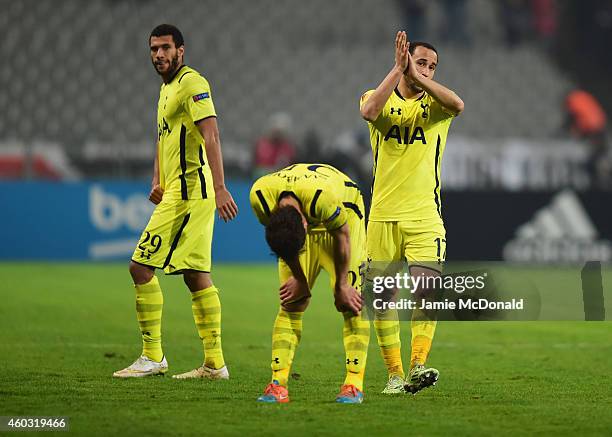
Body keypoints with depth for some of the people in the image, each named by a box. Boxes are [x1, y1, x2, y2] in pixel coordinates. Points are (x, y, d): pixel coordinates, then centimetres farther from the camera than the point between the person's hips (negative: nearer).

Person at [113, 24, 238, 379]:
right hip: (176, 190, 10)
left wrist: (219, 187, -29)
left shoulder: (192, 83, -11)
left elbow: (211, 136, -20)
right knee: (197, 276, 9)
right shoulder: (167, 88, 20)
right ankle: (214, 363, 10)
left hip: (189, 190, -10)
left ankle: (153, 356, -5)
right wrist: (158, 182, 17)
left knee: (142, 266, -10)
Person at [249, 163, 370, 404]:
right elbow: (282, 240, -11)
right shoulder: (260, 196, -32)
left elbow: (342, 236, -23)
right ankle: (278, 383, -9)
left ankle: (354, 383, -12)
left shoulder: (324, 196, -43)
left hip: (344, 214, -3)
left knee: (350, 302, -13)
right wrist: (300, 279, -4)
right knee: (291, 304, -7)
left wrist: (341, 286, -12)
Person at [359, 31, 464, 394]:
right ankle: (394, 373, 9)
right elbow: (369, 111, -17)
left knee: (426, 290, -16)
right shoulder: (380, 97, 8)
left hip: (424, 217, -1)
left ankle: (418, 365, -20)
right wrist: (398, 70, -18)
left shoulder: (435, 104, 8)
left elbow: (457, 105, -16)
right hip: (383, 215, 1)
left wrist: (417, 76, -17)